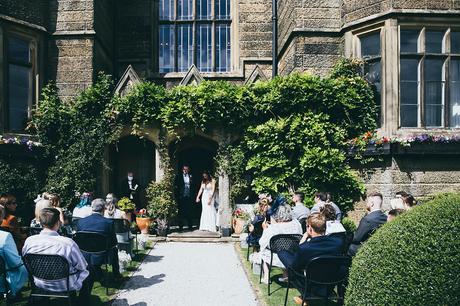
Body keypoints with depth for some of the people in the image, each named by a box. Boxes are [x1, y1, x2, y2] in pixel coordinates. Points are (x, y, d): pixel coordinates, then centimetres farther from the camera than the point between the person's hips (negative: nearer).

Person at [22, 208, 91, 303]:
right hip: (65, 286, -5)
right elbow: (82, 267, -16)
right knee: (87, 273, 23)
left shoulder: (29, 241, -18)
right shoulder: (68, 243, -30)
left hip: (40, 284, 5)